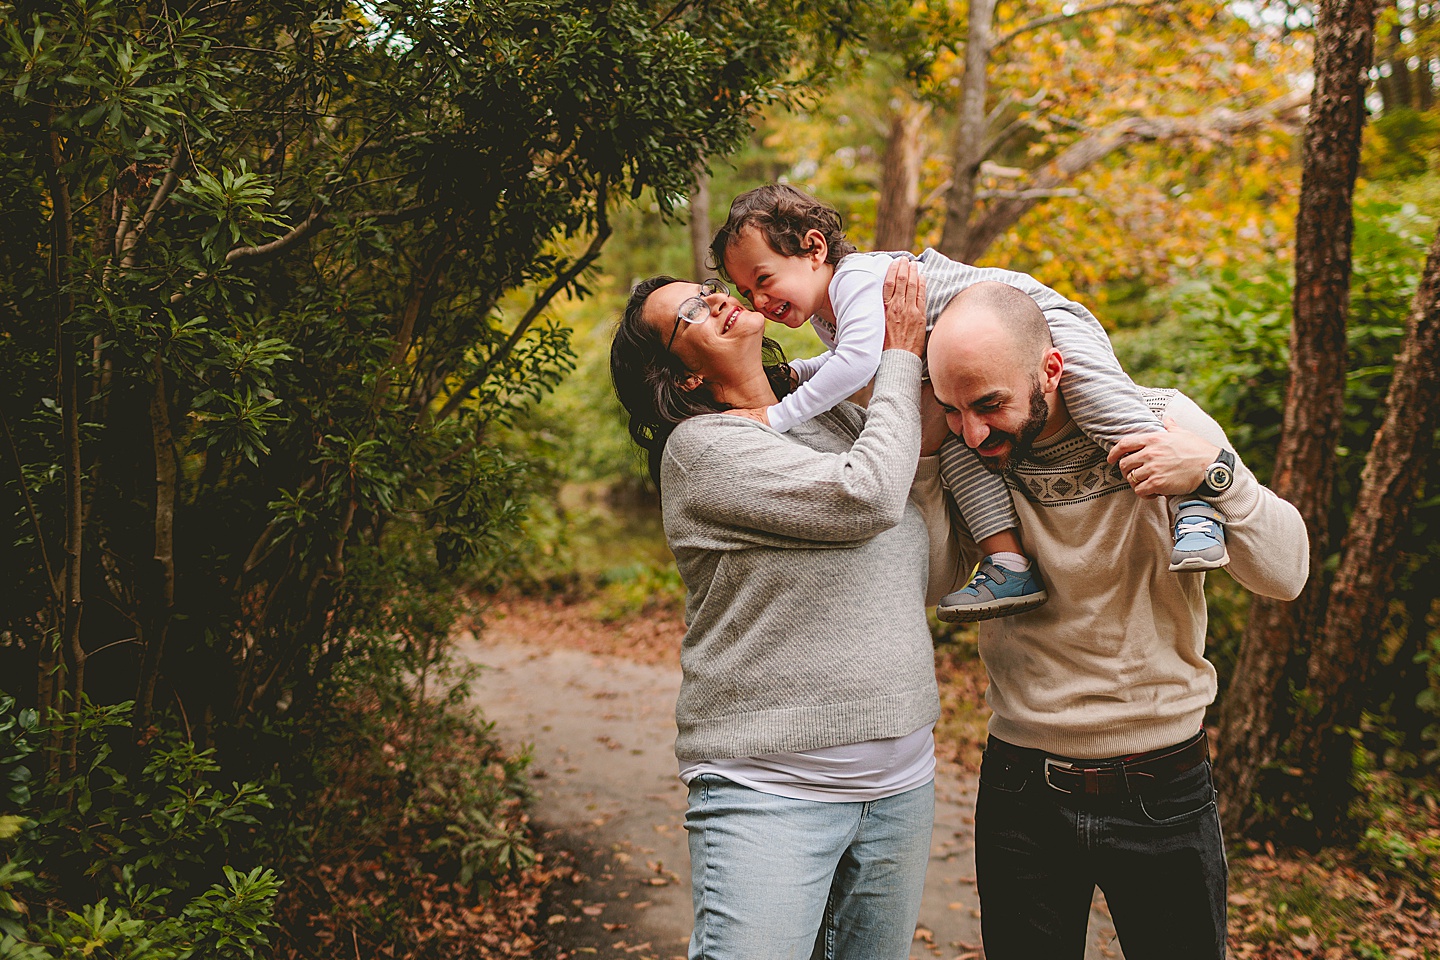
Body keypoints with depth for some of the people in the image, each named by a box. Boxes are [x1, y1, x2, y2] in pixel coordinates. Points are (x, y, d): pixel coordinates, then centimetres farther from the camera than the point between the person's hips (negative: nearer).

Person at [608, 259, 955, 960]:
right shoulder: (701, 444, -9)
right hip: (770, 788, -6)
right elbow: (863, 499, -20)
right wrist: (900, 361, -7)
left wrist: (931, 443, 2)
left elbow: (932, 575, 15)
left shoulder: (840, 420, 10)